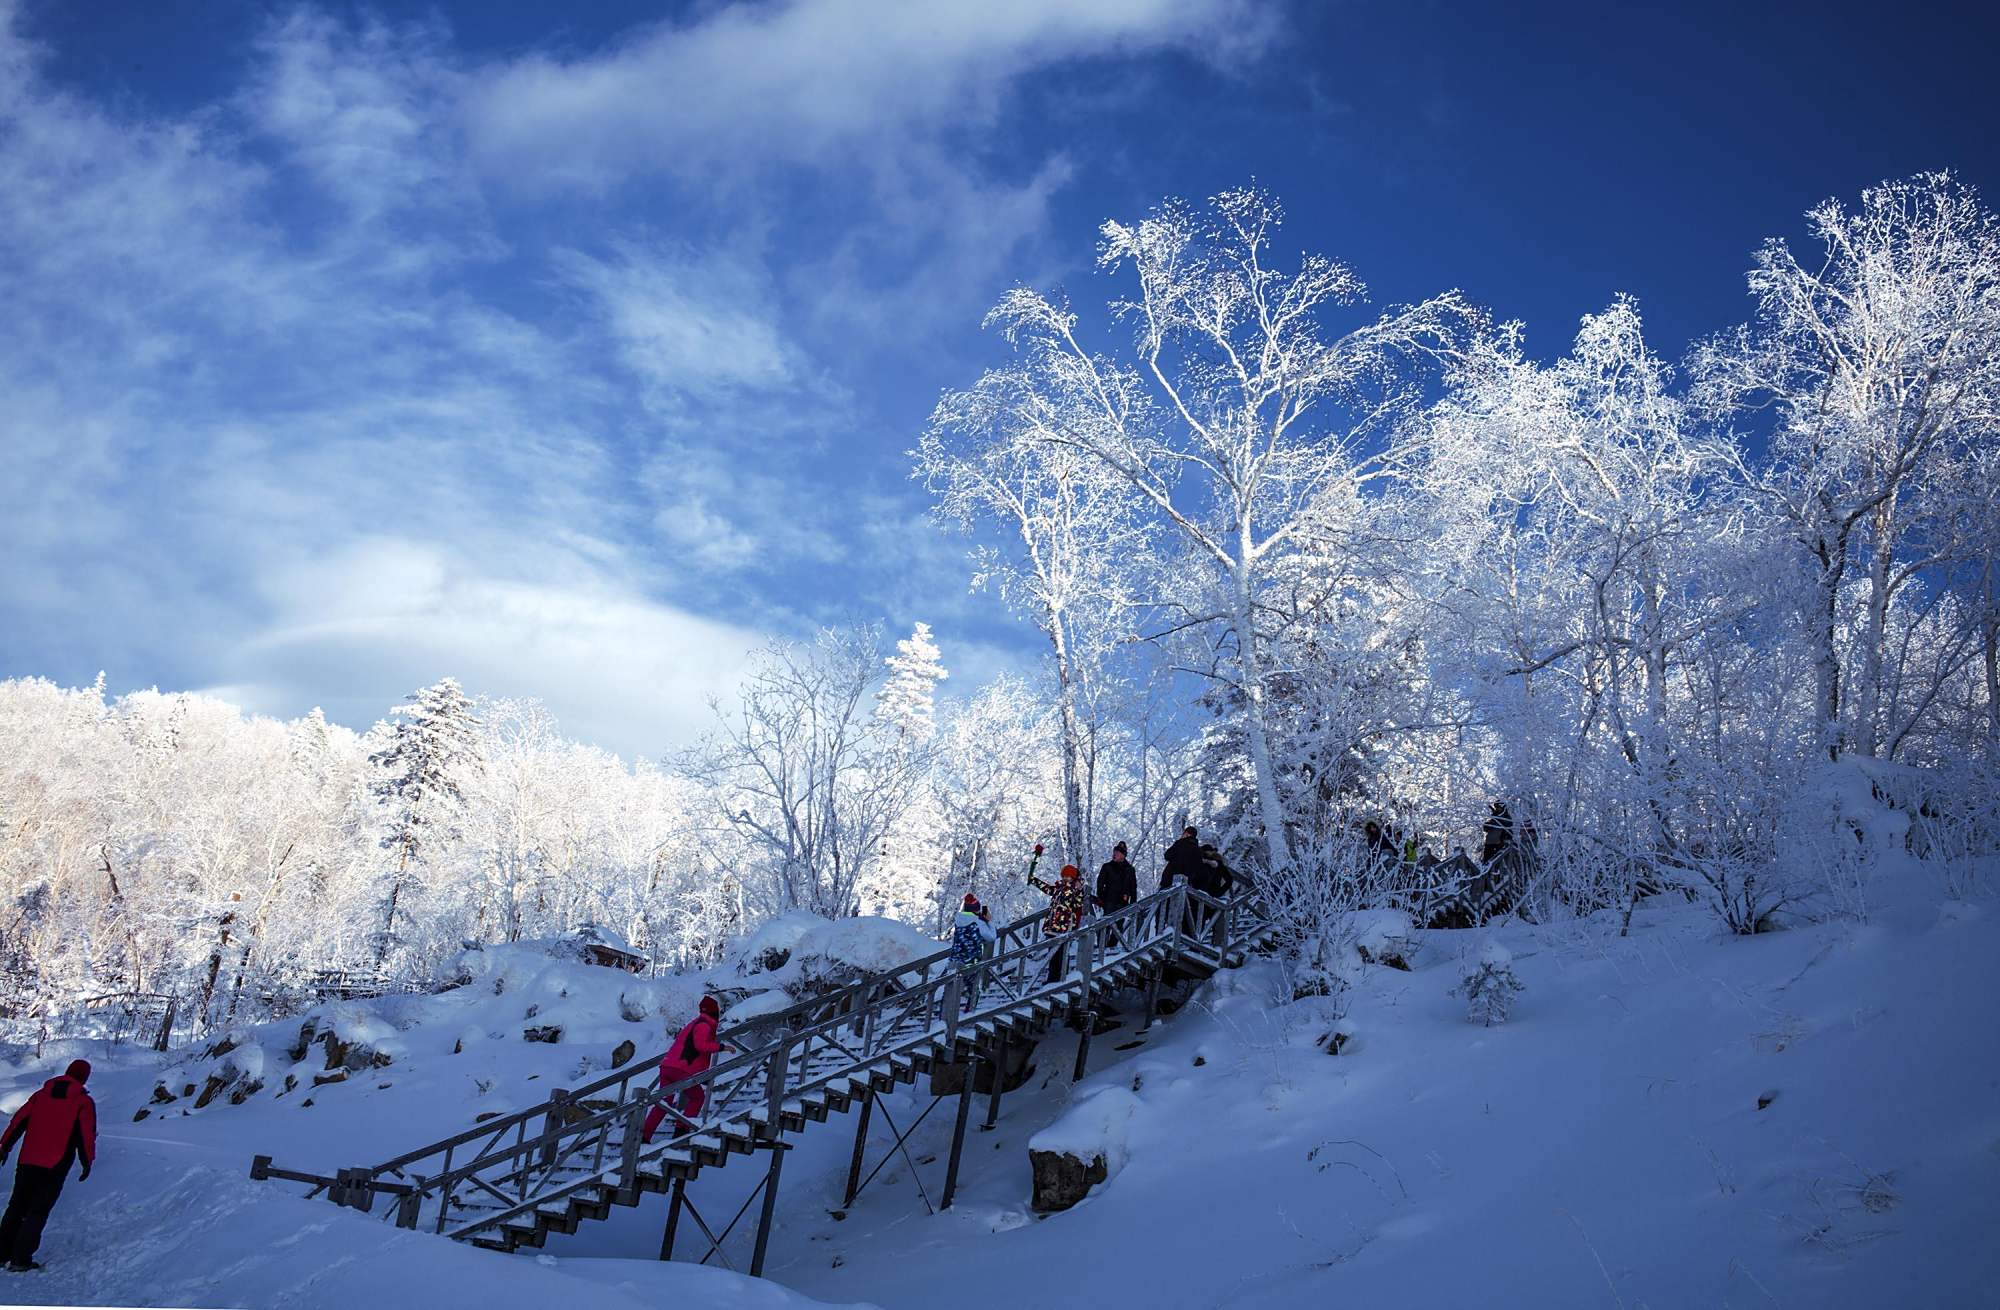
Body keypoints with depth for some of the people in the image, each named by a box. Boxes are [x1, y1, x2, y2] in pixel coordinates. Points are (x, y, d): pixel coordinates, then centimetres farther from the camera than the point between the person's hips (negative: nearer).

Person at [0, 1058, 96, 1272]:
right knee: (39, 1211, 1)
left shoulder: (41, 1094, 9)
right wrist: (88, 1162, 0)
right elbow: (86, 1134, -9)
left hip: (27, 1161, 4)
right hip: (56, 1166, -4)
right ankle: (20, 1258, -5)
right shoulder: (84, 1102, -5)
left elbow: (18, 1121, 8)